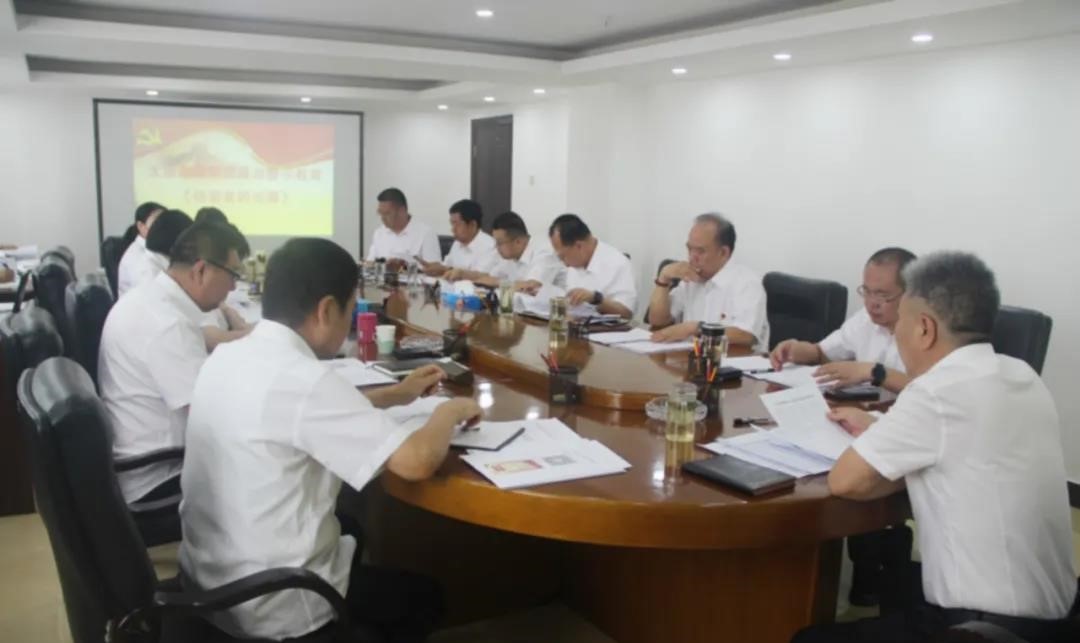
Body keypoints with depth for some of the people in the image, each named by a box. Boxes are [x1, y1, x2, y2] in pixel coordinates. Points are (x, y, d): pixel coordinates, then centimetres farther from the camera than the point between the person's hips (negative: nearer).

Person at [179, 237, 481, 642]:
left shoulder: (227, 357, 0)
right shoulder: (301, 377, -27)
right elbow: (417, 461, -28)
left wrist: (398, 394, 16)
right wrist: (450, 411, -8)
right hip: (270, 608, -8)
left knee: (358, 543, 32)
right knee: (423, 595, 18)